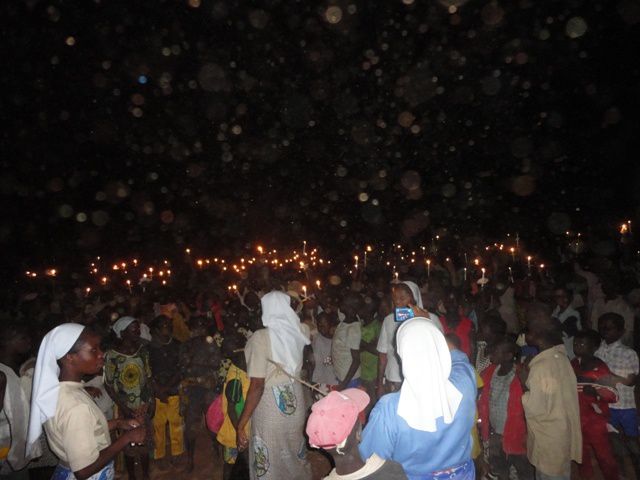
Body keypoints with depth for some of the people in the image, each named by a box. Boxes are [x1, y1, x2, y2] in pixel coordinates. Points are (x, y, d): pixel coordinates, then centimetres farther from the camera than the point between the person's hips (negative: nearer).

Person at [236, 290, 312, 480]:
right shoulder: (299, 330, -4)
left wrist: (241, 425, -15)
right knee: (295, 449, 26)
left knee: (269, 462, 12)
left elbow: (257, 386, -21)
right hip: (295, 398, 6)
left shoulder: (261, 337, -18)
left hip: (270, 404, -5)